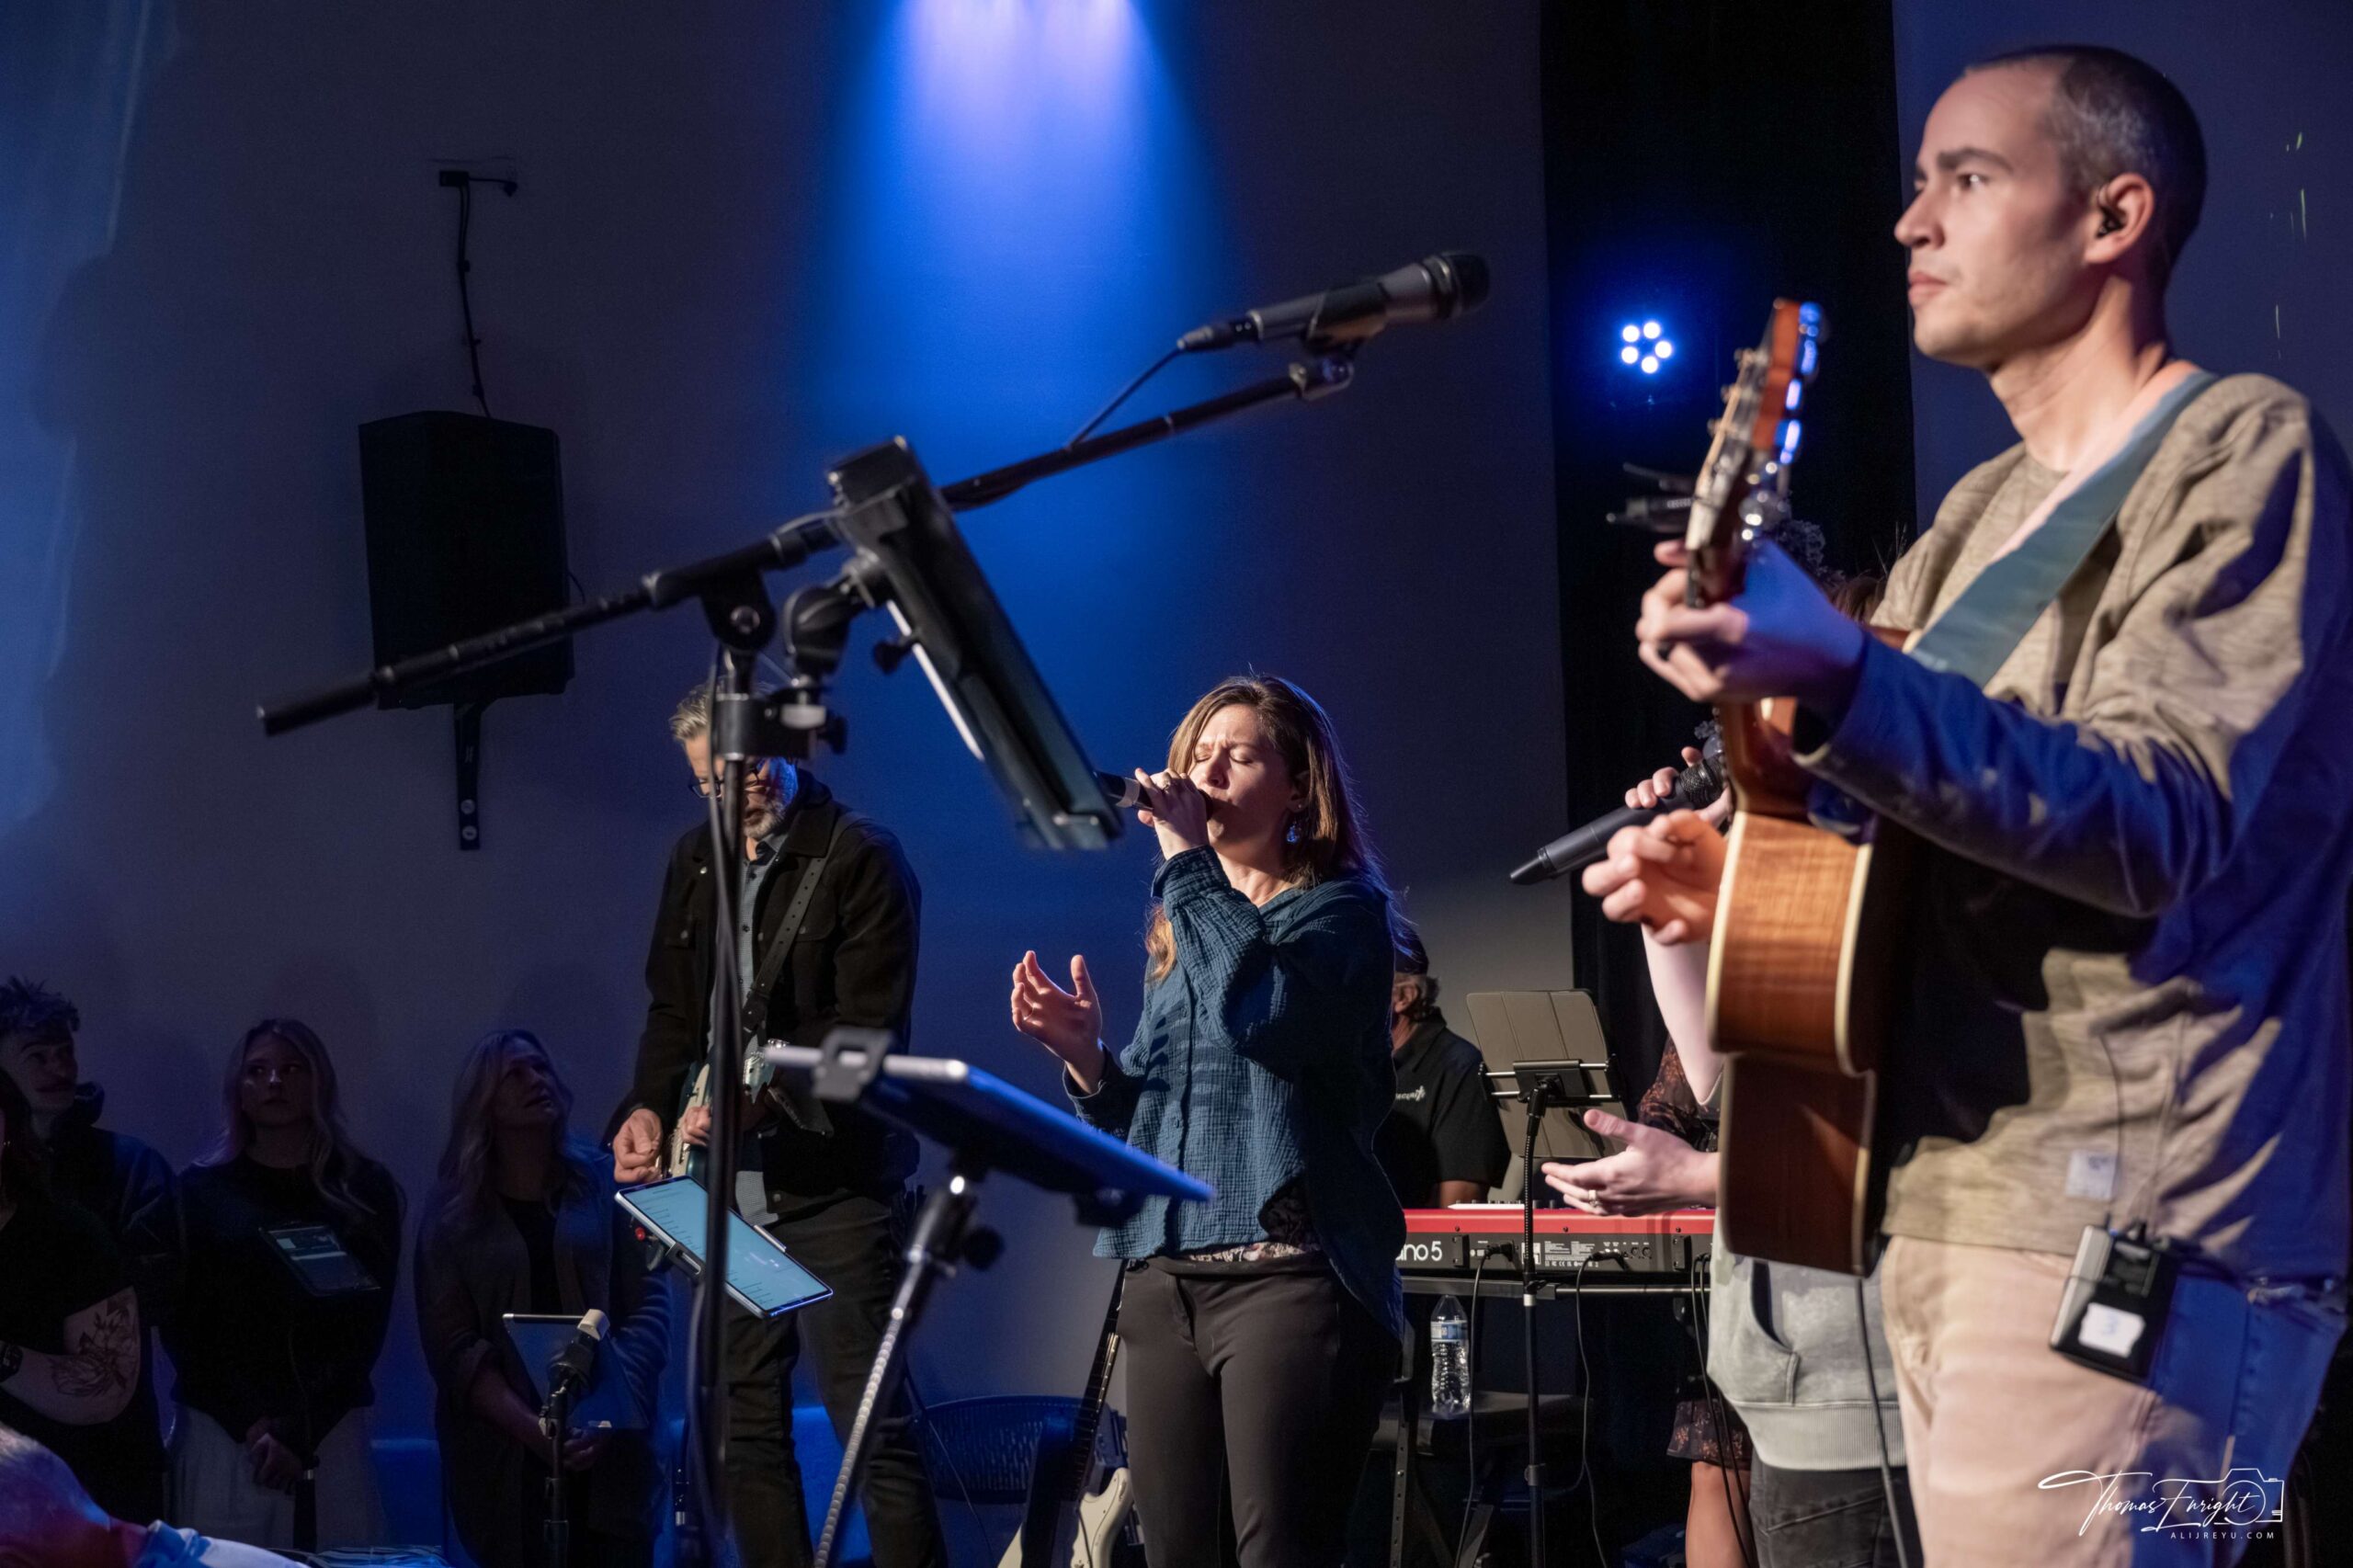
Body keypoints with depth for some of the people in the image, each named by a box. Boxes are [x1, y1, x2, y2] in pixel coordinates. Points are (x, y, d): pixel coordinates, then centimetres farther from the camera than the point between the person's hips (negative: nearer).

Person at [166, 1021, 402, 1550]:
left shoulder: (366, 1190, 7)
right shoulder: (202, 1190, 7)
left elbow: (366, 1323, 2)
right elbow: (182, 1323, 3)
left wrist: (299, 1430, -10)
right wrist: (251, 1424, -10)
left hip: (331, 1435, 0)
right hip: (221, 1436, 0)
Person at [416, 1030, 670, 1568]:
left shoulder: (606, 1185, 7)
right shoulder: (453, 1212, 4)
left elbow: (649, 1308, 2)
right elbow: (451, 1346, -3)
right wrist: (530, 1427, -16)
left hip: (608, 1452, 1)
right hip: (504, 1458, 0)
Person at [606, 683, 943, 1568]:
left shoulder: (860, 860, -9)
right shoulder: (696, 860, 12)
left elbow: (867, 1032, -15)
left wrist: (754, 1106, -21)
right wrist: (649, 1106, 4)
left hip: (832, 1181, -7)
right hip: (727, 1185, 7)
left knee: (872, 1423, -9)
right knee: (746, 1424, 10)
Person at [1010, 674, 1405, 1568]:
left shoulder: (1339, 910, -1)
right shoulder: (1175, 934, 19)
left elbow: (1260, 1013, -23)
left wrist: (1187, 858, -14)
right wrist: (1086, 1059, 2)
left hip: (1291, 1275, -7)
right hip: (1164, 1278, 7)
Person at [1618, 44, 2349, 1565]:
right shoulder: (1979, 515, 18)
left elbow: (2158, 825, -21)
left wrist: (1835, 682, -33)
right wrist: (1746, 884, 5)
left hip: (2124, 1240, -8)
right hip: (1947, 1216, 8)